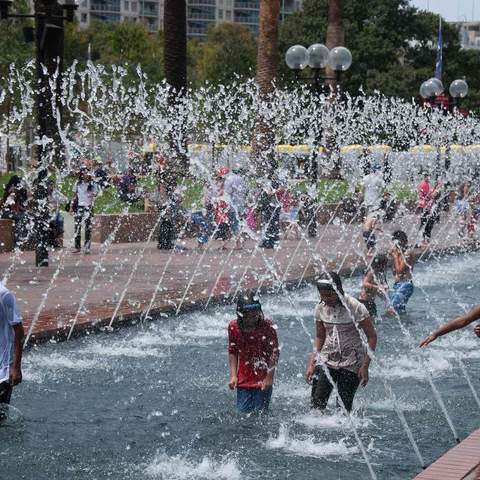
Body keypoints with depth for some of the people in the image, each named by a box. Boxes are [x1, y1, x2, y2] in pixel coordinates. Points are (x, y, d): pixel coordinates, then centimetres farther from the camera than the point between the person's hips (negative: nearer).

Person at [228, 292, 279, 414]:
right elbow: (232, 352, 8)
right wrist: (233, 376, 2)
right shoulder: (234, 327, -5)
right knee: (243, 413, 3)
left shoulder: (267, 326, -14)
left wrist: (269, 377, -12)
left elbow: (275, 352, -8)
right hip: (243, 381, 3)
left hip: (263, 381, -3)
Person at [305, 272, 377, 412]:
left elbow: (372, 336, -9)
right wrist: (311, 364, 3)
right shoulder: (320, 309, -1)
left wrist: (365, 366, -14)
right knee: (317, 403, -10)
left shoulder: (355, 307, -14)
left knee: (344, 407, -5)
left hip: (351, 364, -4)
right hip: (326, 361, 4)